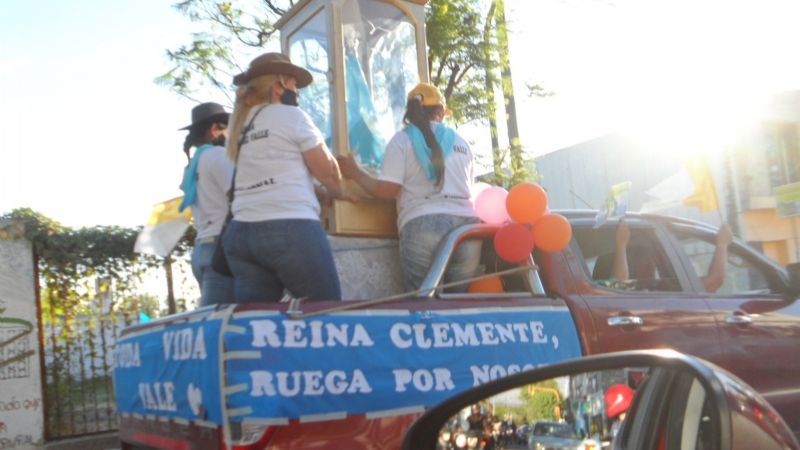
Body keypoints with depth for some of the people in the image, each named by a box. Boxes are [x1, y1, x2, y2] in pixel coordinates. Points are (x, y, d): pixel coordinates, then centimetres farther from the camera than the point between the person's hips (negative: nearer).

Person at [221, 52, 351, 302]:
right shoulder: (290, 115, 1)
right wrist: (340, 193, 24)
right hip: (290, 229, -7)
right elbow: (326, 170, 3)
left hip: (241, 233, 7)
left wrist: (321, 194, 26)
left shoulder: (239, 126, 19)